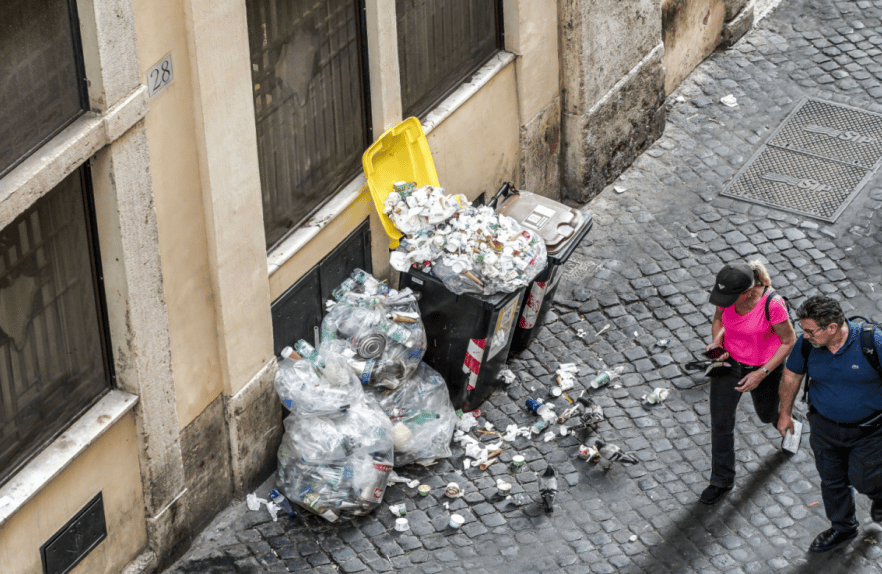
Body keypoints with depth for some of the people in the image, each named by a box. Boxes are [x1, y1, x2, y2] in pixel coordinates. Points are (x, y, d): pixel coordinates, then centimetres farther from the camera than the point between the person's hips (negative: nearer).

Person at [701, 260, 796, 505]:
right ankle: (722, 480, 20)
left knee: (767, 414, 23)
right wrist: (716, 342, -16)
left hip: (764, 367, -3)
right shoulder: (727, 293, -19)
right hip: (729, 362, 3)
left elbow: (789, 341, -19)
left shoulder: (772, 304, -33)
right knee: (720, 422, 2)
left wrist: (762, 374, -22)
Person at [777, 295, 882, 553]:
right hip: (825, 426, 3)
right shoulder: (806, 345, -18)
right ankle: (843, 527, 43)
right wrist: (785, 413, 12)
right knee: (831, 480, 17)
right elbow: (791, 376, 1)